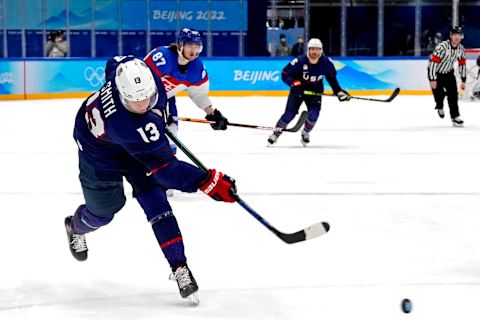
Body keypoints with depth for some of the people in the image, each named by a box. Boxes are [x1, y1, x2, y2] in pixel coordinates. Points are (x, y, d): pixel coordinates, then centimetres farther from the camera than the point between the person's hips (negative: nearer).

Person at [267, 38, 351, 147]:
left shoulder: (326, 62, -17)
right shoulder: (299, 61, -26)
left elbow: (331, 77, 1)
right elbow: (285, 74, -19)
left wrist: (338, 91, -4)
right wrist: (294, 83, -35)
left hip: (315, 90, 2)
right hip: (298, 89, -2)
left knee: (314, 113, -18)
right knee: (290, 113, -11)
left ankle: (305, 132, 11)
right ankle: (276, 134, 8)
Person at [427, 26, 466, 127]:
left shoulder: (461, 48, -8)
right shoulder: (442, 47, -29)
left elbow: (462, 64, 4)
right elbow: (433, 62, -29)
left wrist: (463, 80, 3)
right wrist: (433, 80, -28)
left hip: (448, 72, 5)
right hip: (435, 72, -5)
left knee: (453, 94, -5)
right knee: (439, 93, -7)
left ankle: (455, 117, -1)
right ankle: (440, 107, 27)